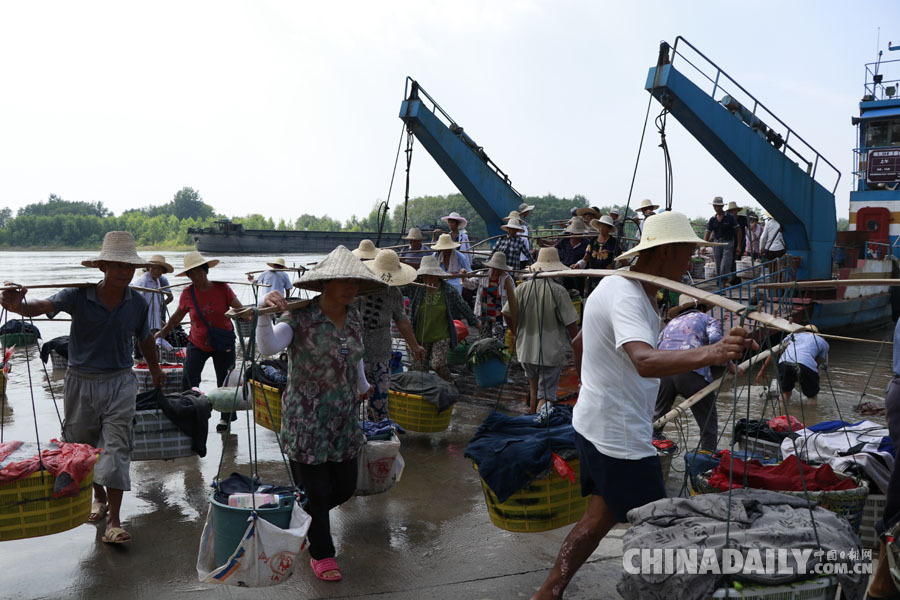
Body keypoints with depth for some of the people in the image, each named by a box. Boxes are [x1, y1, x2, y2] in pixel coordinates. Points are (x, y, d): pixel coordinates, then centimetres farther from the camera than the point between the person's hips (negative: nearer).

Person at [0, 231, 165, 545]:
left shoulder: (138, 304, -2)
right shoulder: (79, 296, -11)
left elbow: (146, 340, 14)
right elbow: (42, 306, -28)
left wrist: (155, 371, 27)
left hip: (119, 383, 0)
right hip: (80, 381, 0)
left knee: (116, 448, -6)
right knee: (83, 445, 15)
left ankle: (113, 522, -3)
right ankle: (99, 495, 41)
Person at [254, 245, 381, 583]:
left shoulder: (353, 318, 3)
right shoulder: (300, 317, -15)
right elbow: (268, 348, -31)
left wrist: (362, 386, 38)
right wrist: (264, 313, -47)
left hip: (345, 420, 6)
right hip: (306, 422, -6)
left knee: (345, 487, 14)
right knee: (316, 491, 3)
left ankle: (301, 521, 44)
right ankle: (321, 554, 28)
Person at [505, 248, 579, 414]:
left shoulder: (522, 288, -5)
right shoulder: (558, 291, -16)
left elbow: (507, 313, 6)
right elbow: (571, 324, -14)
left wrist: (515, 333, 24)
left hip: (526, 350, 5)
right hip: (551, 352, -4)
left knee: (534, 387, 26)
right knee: (546, 395, 2)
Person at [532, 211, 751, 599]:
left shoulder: (616, 284, 8)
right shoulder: (627, 298, -24)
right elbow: (646, 362, -44)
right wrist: (710, 353, -58)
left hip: (594, 424, 10)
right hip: (619, 436, -10)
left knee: (600, 516, 20)